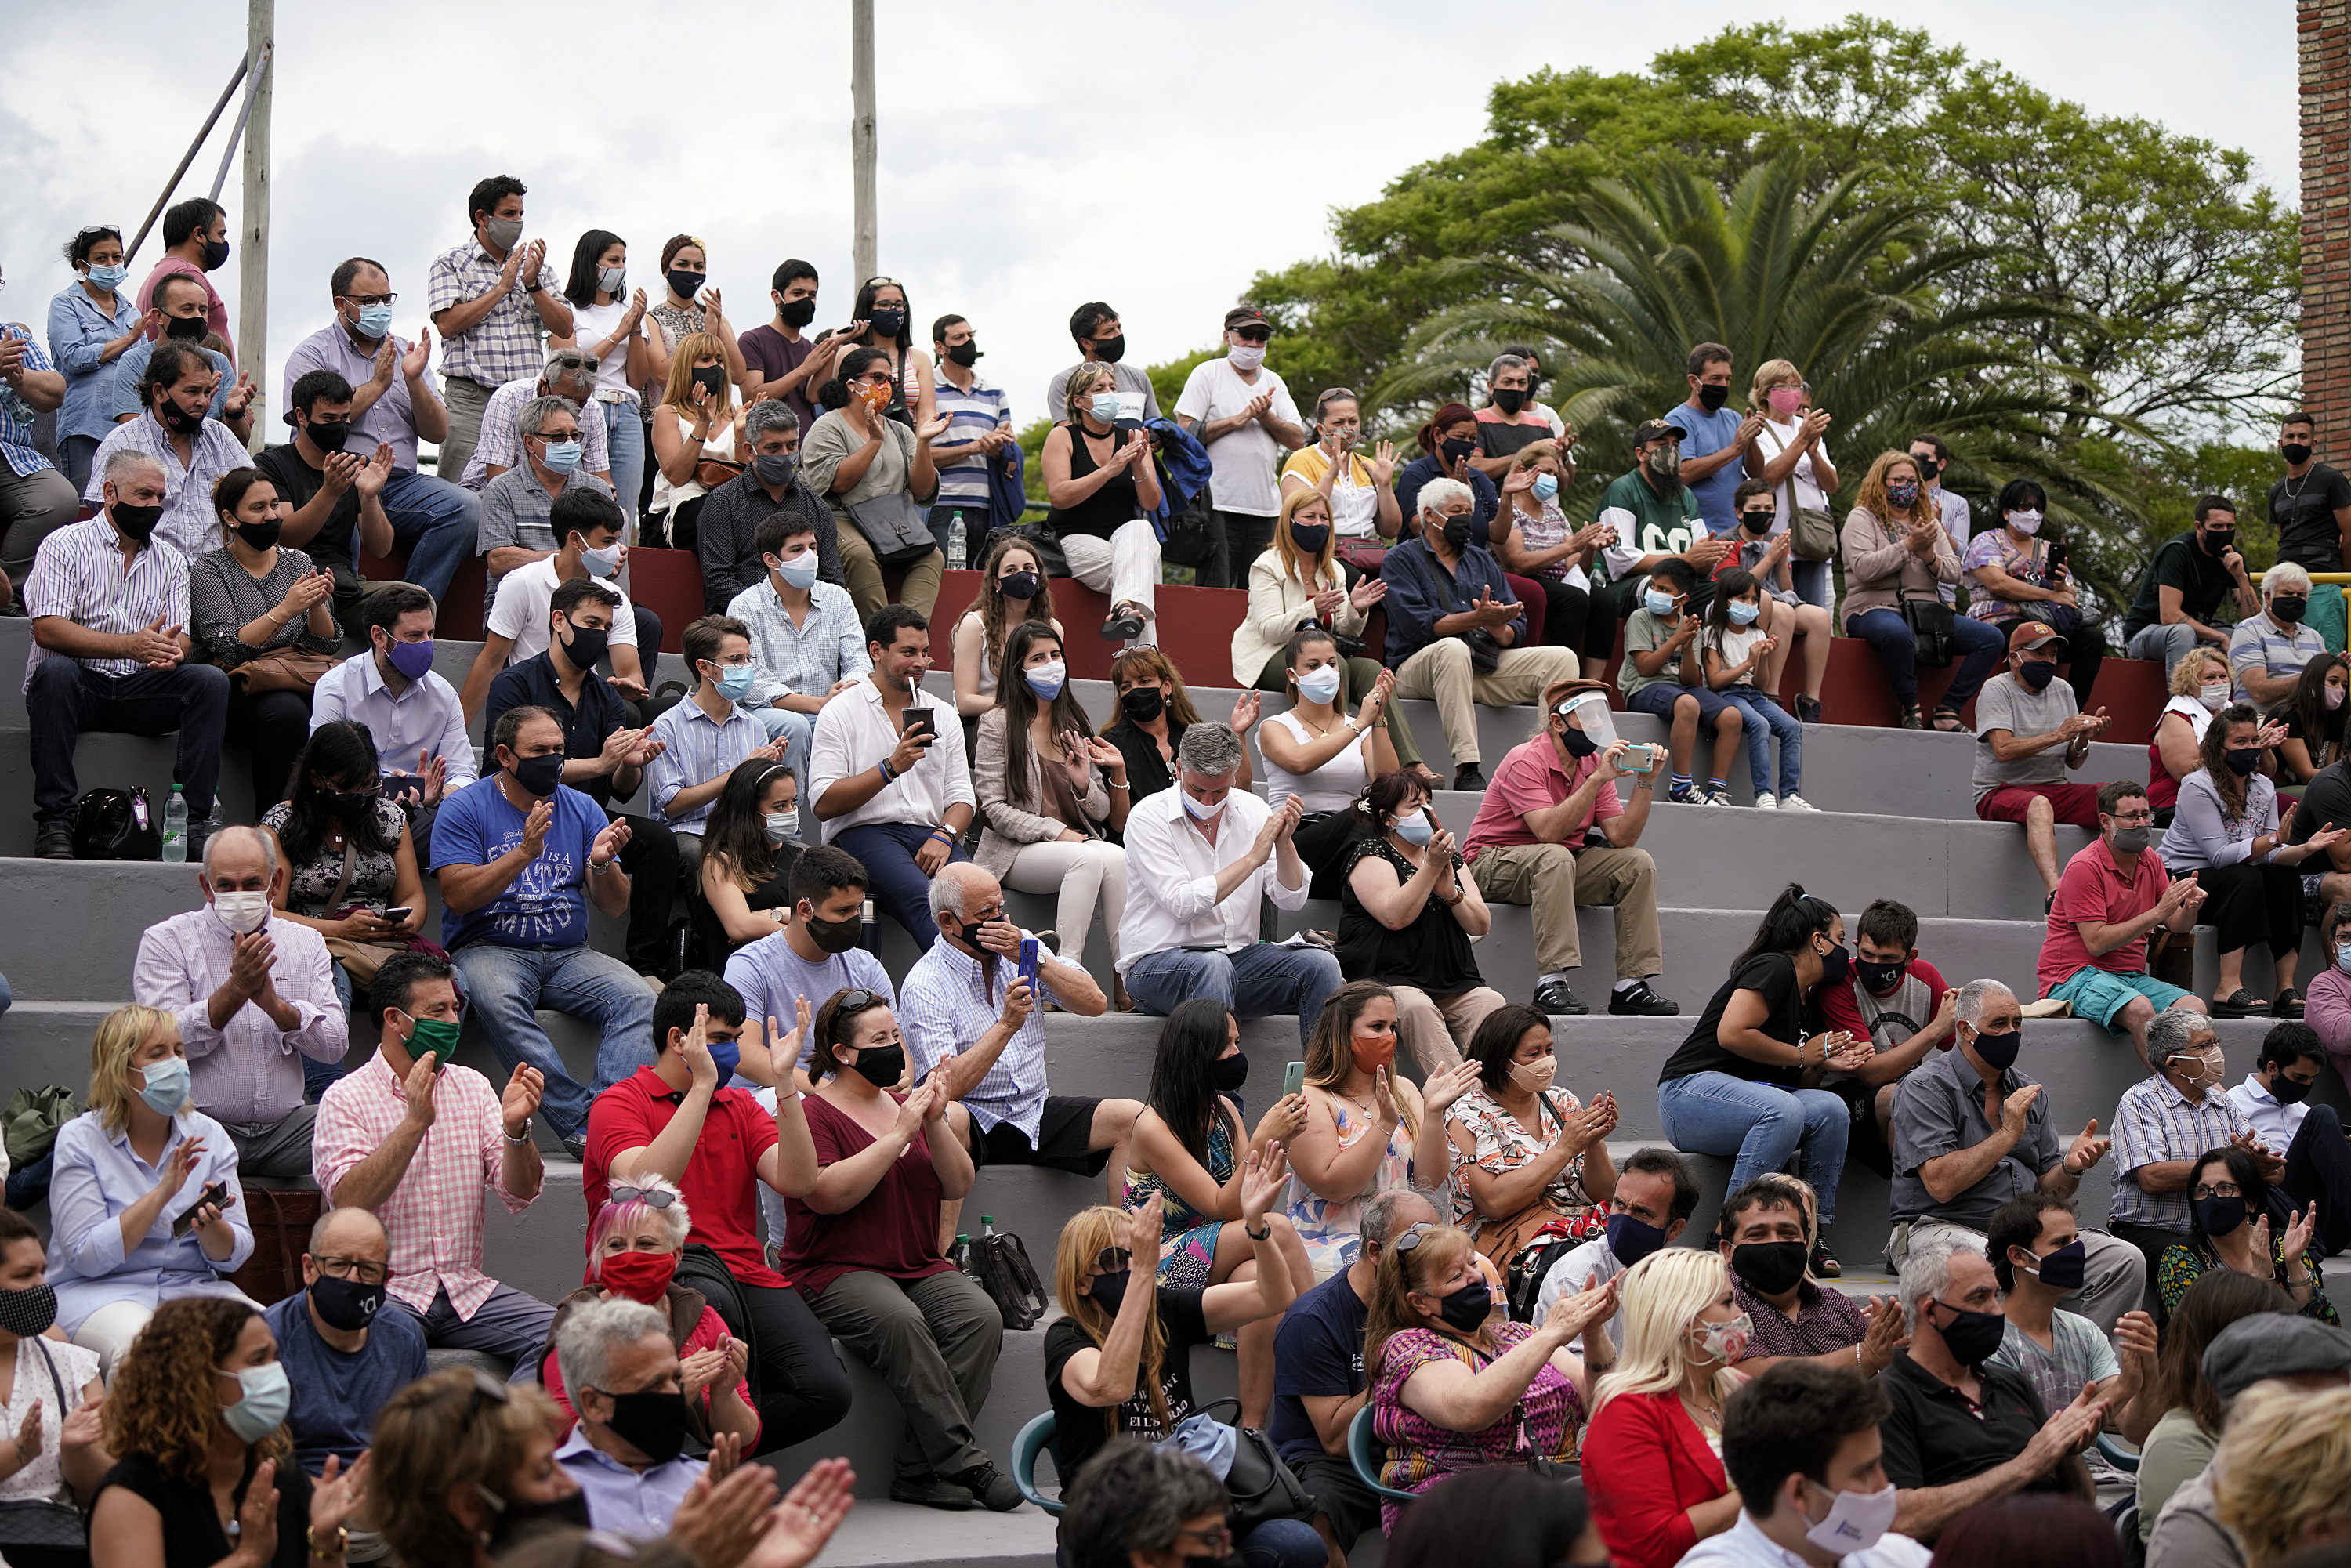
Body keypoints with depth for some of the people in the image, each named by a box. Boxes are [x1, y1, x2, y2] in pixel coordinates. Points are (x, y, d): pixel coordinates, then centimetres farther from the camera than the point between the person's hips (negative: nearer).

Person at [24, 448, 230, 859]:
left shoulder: (171, 560, 15)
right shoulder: (64, 545, 0)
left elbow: (182, 637, 6)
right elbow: (47, 629, -14)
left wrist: (172, 650, -22)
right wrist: (130, 645, -26)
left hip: (140, 689, 4)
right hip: (79, 683, -3)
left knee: (210, 681, -21)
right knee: (54, 670, -36)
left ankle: (191, 819, -25)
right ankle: (54, 821, -33)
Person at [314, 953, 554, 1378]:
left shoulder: (472, 1087, 13)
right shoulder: (346, 1099, 0)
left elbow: (519, 1195, 5)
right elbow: (349, 1201, -16)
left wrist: (515, 1127, -15)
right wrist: (415, 1122, -23)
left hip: (468, 1290, 4)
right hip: (387, 1292, -4)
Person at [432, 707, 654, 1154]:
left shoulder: (582, 810, 13)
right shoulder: (465, 808, 2)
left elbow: (615, 908, 10)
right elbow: (458, 896, -11)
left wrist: (603, 863, -12)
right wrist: (525, 853, -21)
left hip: (568, 954, 4)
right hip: (488, 948, -4)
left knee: (638, 999, -25)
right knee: (499, 1002, -38)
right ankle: (580, 1122, -37)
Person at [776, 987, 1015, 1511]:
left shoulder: (908, 1105, 19)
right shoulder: (813, 1113, 0)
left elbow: (958, 1187, 11)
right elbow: (826, 1195, -18)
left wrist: (937, 1123, -6)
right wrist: (899, 1134, -16)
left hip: (922, 1267, 6)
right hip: (838, 1271, -5)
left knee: (981, 1317, -25)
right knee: (900, 1321, -36)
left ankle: (919, 1472, -25)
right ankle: (965, 1464, -33)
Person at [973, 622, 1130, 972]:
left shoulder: (1075, 724, 17)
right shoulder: (997, 723, 1)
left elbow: (1102, 813, 16)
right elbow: (994, 809, -6)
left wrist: (1084, 784, -6)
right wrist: (1056, 832, -15)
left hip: (1079, 841, 4)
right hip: (1015, 851, -4)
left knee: (1118, 858, -31)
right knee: (1090, 858, -35)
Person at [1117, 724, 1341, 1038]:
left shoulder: (1253, 810, 8)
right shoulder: (1148, 817, -7)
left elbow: (1292, 900, 3)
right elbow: (1183, 904, -18)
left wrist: (1284, 843, -14)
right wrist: (1253, 857, -14)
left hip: (1236, 956, 5)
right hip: (1157, 962, -5)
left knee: (1319, 965, -18)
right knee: (1212, 966, -38)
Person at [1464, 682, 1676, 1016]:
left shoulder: (1594, 763, 3)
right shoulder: (1526, 761, -19)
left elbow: (1621, 837, -4)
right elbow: (1549, 832, -32)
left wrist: (1645, 783, -15)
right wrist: (1598, 779, -32)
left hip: (1564, 864, 7)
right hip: (1494, 864, -7)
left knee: (1638, 863, -10)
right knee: (1556, 856, -37)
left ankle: (1631, 985, -14)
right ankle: (1550, 984, -42)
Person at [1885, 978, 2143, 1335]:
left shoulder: (2029, 1090, 15)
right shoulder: (1926, 1087, -5)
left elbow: (2047, 1188, 15)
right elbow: (1940, 1184, -17)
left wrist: (2070, 1167, -8)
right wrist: (2008, 1135, -16)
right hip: (1942, 1227, -7)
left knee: (2126, 1261, -13)